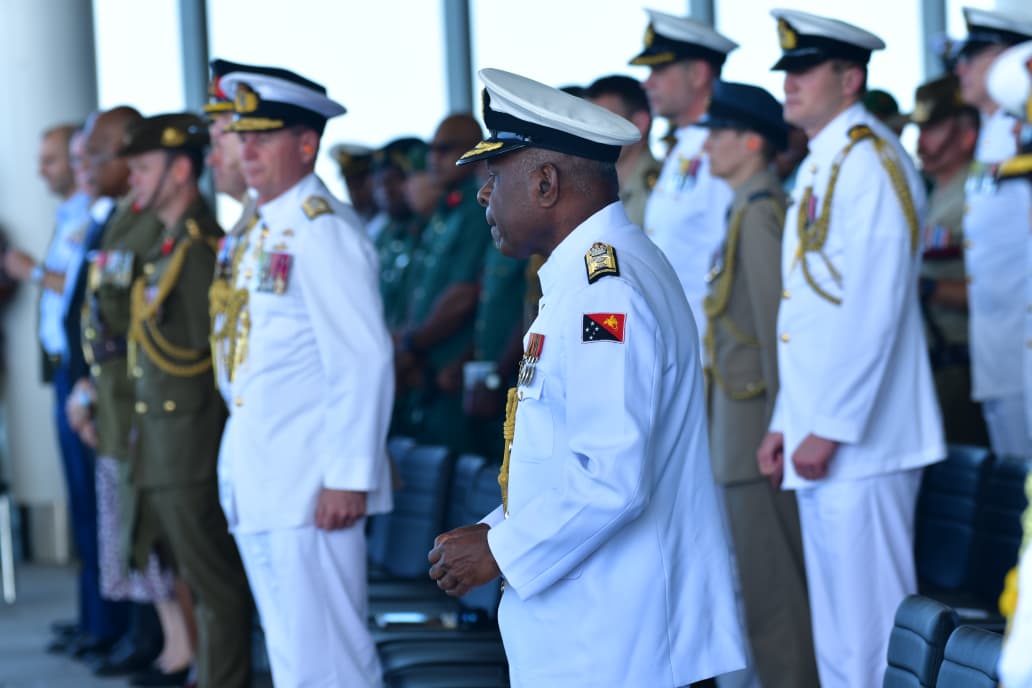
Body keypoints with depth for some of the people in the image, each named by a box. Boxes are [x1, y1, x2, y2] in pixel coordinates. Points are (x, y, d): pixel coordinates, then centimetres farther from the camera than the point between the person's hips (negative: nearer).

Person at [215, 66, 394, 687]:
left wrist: (348, 478, -20)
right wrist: (238, 478, 18)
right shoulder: (264, 230, 14)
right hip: (260, 488, 9)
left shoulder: (323, 229, -14)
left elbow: (366, 360, -19)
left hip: (309, 487, -9)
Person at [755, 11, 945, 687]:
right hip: (819, 437, 10)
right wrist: (787, 422, 19)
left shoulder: (870, 159, -12)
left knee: (871, 631, -6)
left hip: (858, 446, -10)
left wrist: (830, 429, -19)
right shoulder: (821, 165, 18)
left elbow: (874, 307, -19)